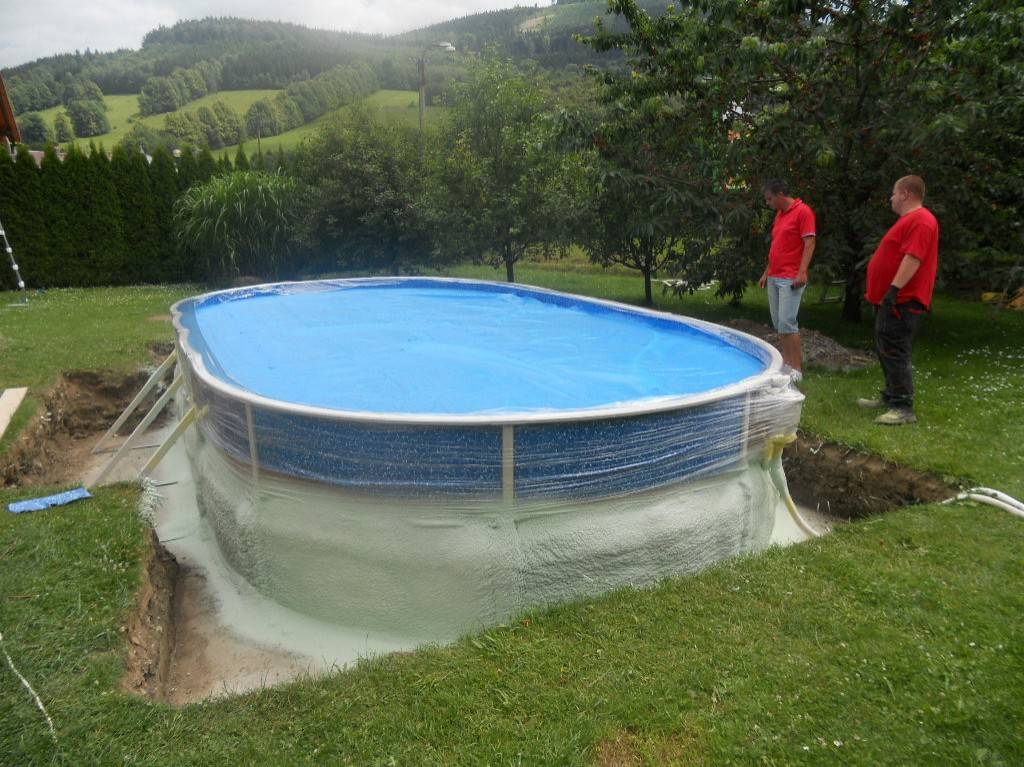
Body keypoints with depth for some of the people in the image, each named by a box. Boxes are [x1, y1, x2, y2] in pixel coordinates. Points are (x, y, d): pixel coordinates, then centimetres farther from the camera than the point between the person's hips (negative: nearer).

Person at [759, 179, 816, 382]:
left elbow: (809, 243, -13)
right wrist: (767, 272, 20)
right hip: (774, 277, 9)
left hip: (790, 279, -8)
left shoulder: (803, 211, -8)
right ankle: (786, 362, 16)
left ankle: (797, 369, -7)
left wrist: (802, 272, -21)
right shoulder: (779, 214, 18)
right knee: (778, 323, 8)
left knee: (787, 323, -12)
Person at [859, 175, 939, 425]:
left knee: (894, 353, -12)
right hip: (891, 300, 11)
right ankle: (891, 396, 27)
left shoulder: (920, 220, -15)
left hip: (901, 301, -11)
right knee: (886, 350, 17)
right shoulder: (909, 220, 20)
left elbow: (913, 258, -25)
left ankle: (904, 408, -10)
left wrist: (894, 289, -30)